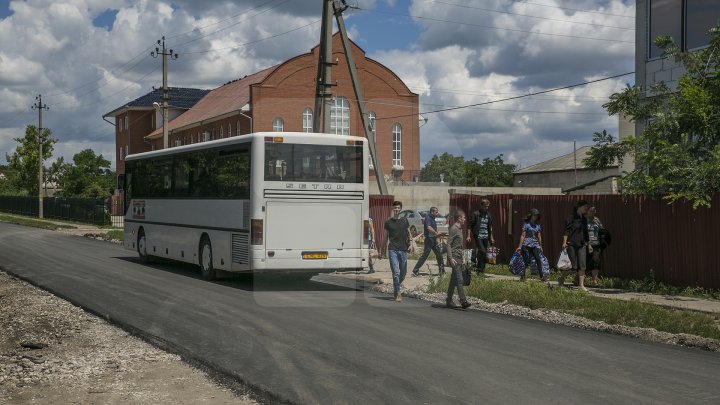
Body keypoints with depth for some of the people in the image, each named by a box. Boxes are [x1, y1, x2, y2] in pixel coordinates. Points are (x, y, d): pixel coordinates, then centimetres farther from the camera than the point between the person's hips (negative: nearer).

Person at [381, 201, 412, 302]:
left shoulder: (405, 221, 9)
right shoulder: (388, 222, 6)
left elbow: (409, 234, 14)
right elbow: (385, 237, 11)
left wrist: (410, 242, -3)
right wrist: (383, 249, 9)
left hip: (403, 250, 2)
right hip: (392, 250, -2)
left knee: (403, 272, 8)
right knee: (396, 272, -9)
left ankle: (396, 287, 32)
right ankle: (397, 294, -4)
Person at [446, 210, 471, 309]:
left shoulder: (459, 229, 19)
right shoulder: (453, 229, -11)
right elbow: (449, 244, -16)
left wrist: (462, 257, 25)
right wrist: (450, 258, -23)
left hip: (459, 257, 10)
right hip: (455, 258, -10)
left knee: (453, 280, 11)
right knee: (459, 279, -15)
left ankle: (449, 301, 16)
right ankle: (463, 301, -20)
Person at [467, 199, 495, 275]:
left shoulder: (488, 215, 13)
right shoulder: (475, 214, -4)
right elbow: (470, 225, -3)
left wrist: (491, 237, 21)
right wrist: (469, 235, -10)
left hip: (486, 237, 6)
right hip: (478, 236, -6)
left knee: (484, 253, 5)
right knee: (482, 252, -17)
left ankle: (480, 270, 14)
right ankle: (480, 269, -7)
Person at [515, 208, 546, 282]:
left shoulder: (537, 225, 13)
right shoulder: (526, 223, -1)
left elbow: (539, 236, 17)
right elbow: (523, 235, -3)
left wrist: (541, 247, 18)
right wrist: (520, 246, -6)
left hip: (535, 244, 4)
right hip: (527, 245, -4)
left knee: (539, 259, -11)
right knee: (526, 261, -2)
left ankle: (542, 276, -12)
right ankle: (522, 276, 12)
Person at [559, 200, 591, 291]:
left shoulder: (584, 219, 14)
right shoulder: (571, 218, -8)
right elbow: (566, 231, -15)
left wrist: (589, 244, 23)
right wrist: (564, 242, -25)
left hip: (581, 245, 7)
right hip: (571, 245, -7)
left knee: (582, 266, -1)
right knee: (574, 267, -6)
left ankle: (581, 285, 4)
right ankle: (561, 278, 17)